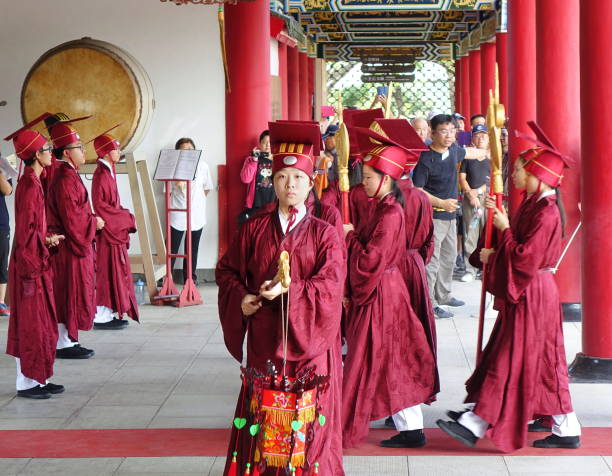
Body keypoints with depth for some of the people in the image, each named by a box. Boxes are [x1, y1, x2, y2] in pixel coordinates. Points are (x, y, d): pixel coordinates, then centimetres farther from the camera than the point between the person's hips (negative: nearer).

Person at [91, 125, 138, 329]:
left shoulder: (108, 172, 15)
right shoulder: (101, 175, -15)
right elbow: (99, 204, -21)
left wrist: (123, 217, 7)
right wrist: (124, 217, -15)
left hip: (115, 229, 10)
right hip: (108, 230, -10)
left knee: (115, 272, 11)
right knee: (107, 271, -6)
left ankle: (107, 314, 16)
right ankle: (101, 317, -2)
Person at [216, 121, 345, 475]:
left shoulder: (324, 233, -2)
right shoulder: (254, 228, 5)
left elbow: (331, 284, -12)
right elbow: (227, 270, 10)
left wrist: (290, 290, -25)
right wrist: (241, 298, -8)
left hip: (307, 336, -2)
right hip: (264, 337, 2)